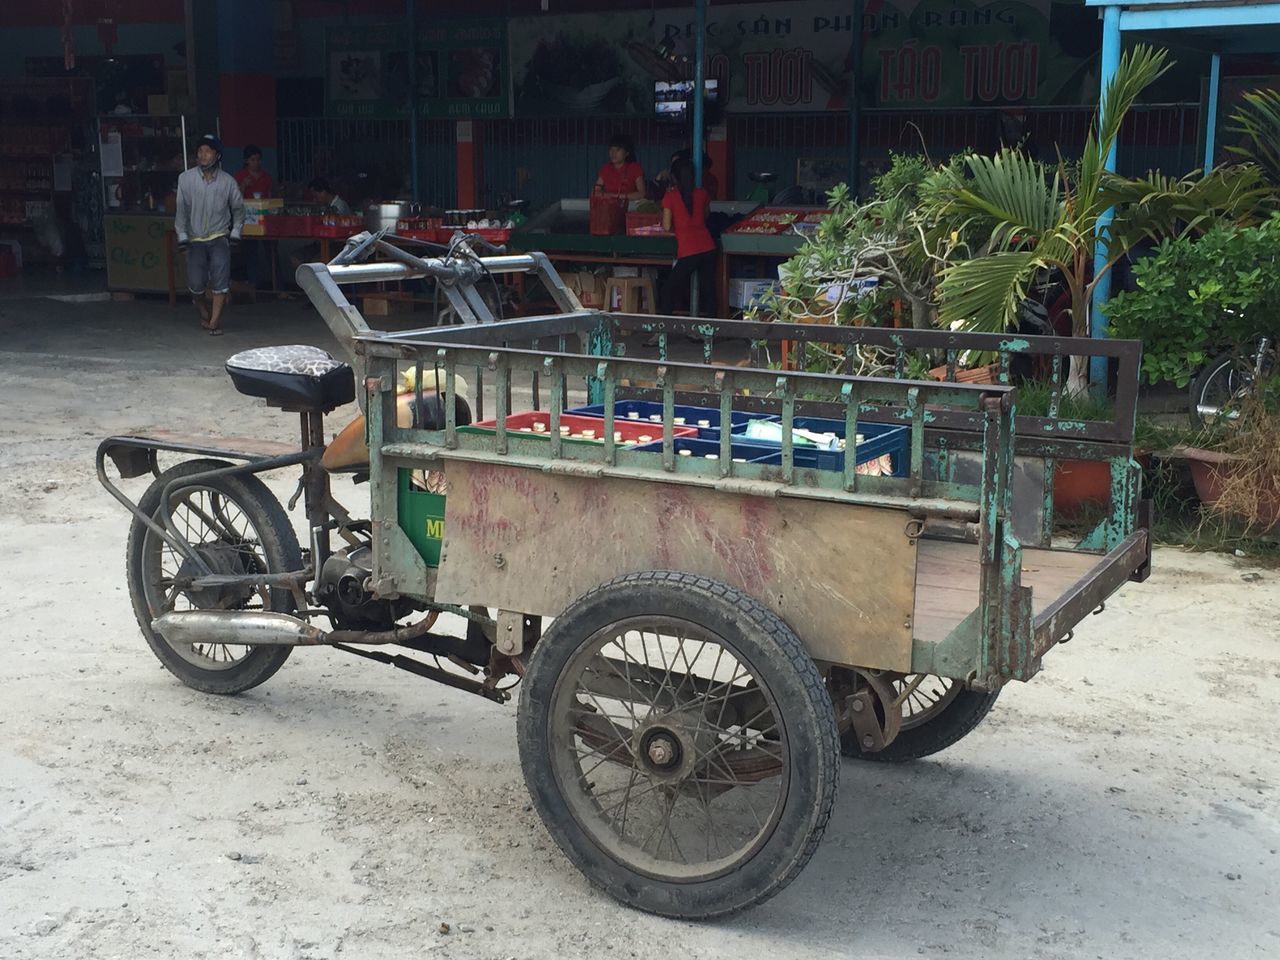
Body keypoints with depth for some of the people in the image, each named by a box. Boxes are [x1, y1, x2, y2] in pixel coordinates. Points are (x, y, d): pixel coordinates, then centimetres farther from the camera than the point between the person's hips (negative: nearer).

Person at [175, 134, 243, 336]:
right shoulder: (186, 179, -4)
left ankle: (215, 322, -10)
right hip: (195, 239, 0)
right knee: (196, 283, -7)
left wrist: (235, 232, 3)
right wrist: (182, 235, 0)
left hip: (219, 237, 0)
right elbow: (182, 209, 3)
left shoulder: (228, 181, -3)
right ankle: (202, 309, 27)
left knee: (220, 277, -18)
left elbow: (238, 208, 11)